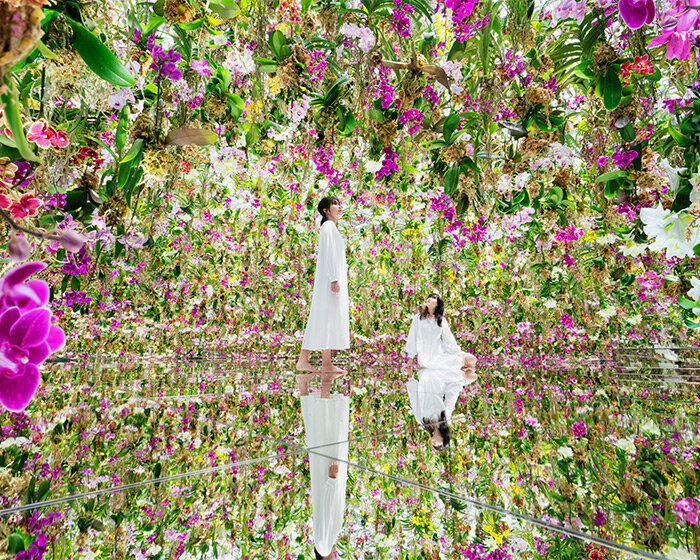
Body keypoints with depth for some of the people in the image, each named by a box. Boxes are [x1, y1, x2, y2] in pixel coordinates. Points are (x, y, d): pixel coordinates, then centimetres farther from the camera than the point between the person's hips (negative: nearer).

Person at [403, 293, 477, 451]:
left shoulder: (441, 321, 16)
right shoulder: (418, 318, 11)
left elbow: (449, 341, 12)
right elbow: (413, 339, 8)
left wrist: (461, 355, 1)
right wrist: (410, 360, 3)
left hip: (439, 354, 2)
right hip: (424, 357, -2)